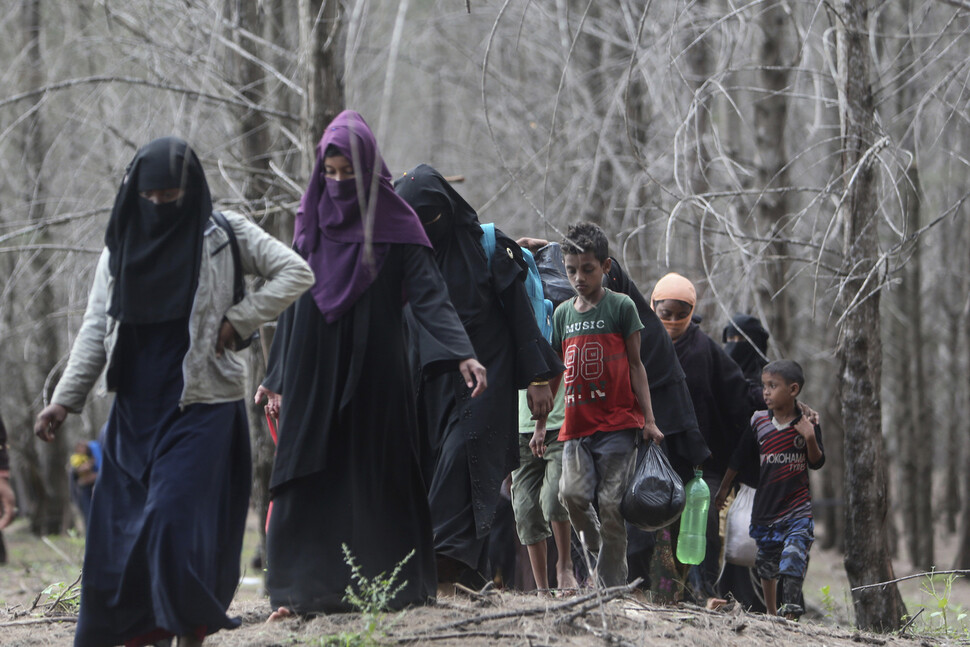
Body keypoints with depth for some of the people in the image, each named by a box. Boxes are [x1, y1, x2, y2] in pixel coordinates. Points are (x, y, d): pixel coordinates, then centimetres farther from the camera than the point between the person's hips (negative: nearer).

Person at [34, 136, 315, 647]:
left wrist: (237, 321, -9)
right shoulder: (120, 246, 10)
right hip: (136, 408, 5)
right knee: (119, 524, 2)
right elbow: (96, 330, 9)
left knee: (177, 518, -13)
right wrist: (64, 400, 0)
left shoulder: (224, 234, 0)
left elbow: (296, 273, -3)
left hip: (200, 406, -5)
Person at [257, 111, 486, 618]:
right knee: (307, 482, -2)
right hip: (313, 380, 3)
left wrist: (462, 353, -25)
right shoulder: (312, 224, 10)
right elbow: (292, 304, 15)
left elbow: (428, 294, -11)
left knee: (378, 479, -1)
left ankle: (392, 585, 7)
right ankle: (303, 591, 0)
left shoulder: (394, 226, -2)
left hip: (374, 378, -3)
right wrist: (277, 378, 15)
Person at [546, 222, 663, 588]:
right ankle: (597, 553, 10)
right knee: (573, 494, -14)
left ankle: (611, 583, -3)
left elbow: (635, 365, 3)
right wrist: (541, 424, 20)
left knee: (611, 503, -7)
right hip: (577, 425, 4)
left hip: (618, 423, -4)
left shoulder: (621, 307, 2)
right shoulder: (563, 314, 13)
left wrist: (649, 420, -2)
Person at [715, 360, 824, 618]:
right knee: (767, 563, 15)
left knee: (793, 558, -18)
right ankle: (772, 614, 32)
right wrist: (724, 488, 19)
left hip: (797, 507, -3)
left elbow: (817, 463, -2)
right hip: (766, 506, 3)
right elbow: (739, 459, 11)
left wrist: (810, 438, -20)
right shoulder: (759, 423, 0)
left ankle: (791, 611, -19)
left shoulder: (807, 423, -5)